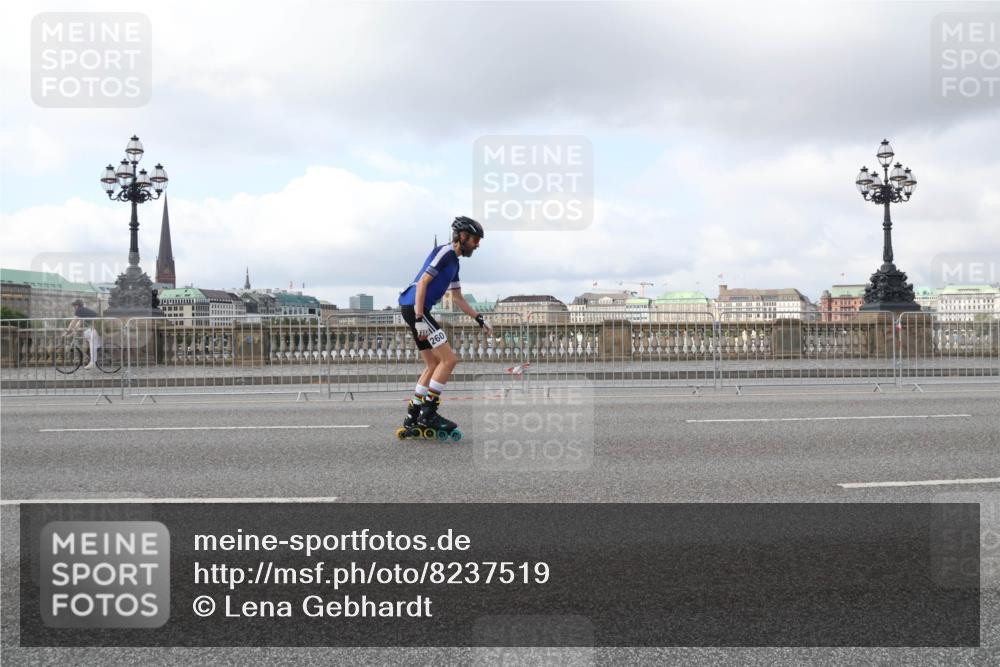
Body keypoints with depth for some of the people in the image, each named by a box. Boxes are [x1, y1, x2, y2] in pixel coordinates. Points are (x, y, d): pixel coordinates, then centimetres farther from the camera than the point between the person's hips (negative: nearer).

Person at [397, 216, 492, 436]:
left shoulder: (453, 261, 21)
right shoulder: (444, 252, -9)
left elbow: (457, 298, 28)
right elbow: (422, 283, -17)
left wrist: (479, 319, 25)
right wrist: (419, 318, -22)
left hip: (416, 310, 10)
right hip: (414, 307, -10)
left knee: (434, 364, 14)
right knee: (449, 359, -12)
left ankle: (412, 417, 17)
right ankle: (428, 413, -10)